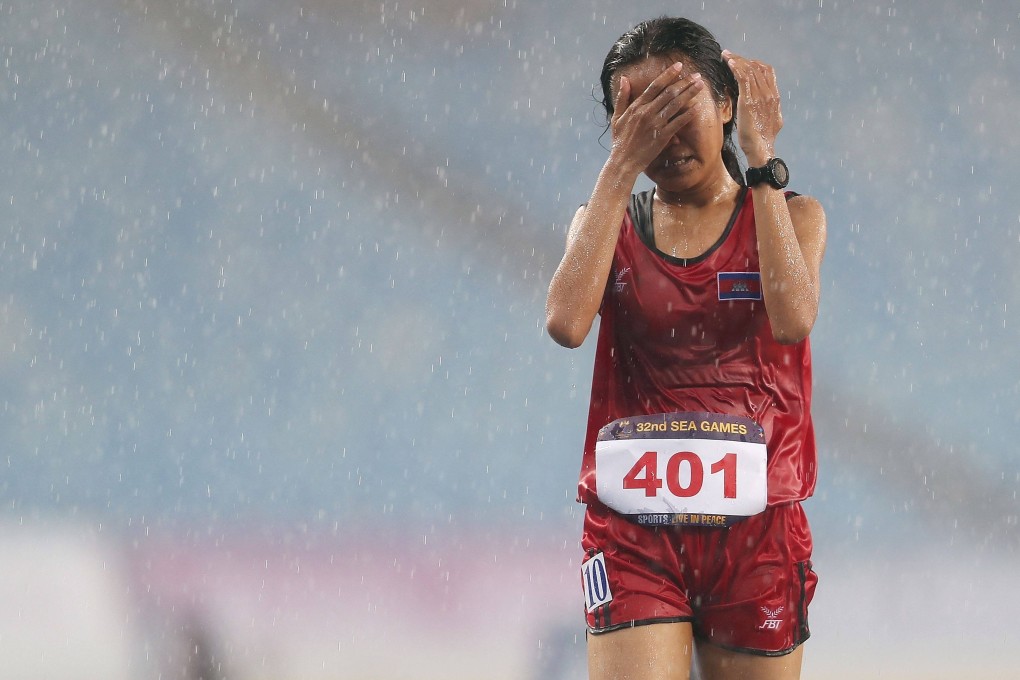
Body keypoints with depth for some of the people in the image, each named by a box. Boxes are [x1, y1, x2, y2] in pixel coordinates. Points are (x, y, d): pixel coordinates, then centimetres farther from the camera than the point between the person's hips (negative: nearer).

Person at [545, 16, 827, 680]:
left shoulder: (789, 215, 8)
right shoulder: (609, 221, 11)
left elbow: (793, 319, -15)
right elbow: (568, 322, -12)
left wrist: (761, 156, -12)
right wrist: (622, 165, -9)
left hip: (755, 534, 0)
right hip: (633, 533, 0)